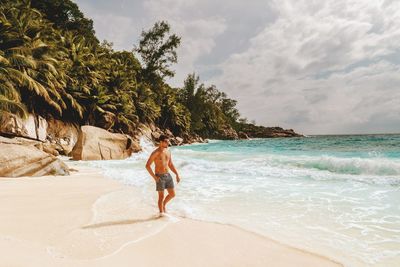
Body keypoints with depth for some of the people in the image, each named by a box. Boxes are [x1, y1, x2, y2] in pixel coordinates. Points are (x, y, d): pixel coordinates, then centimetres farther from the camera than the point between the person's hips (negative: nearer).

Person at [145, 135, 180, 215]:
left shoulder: (168, 151, 7)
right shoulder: (155, 153, -13)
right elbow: (147, 166, -13)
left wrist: (177, 174, 9)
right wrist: (154, 177, -17)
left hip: (168, 175, 6)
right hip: (159, 176, -6)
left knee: (172, 194, 10)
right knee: (161, 196, 0)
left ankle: (163, 204, 36)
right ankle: (161, 214, 14)